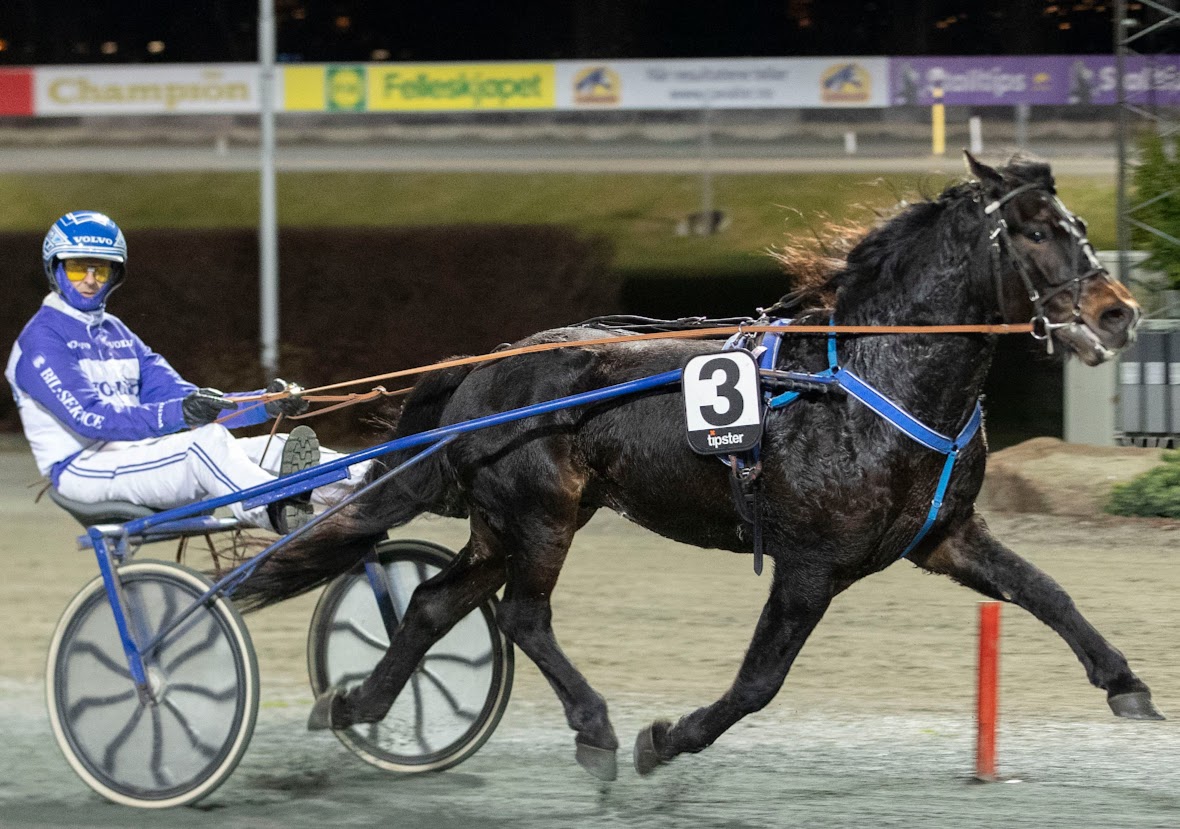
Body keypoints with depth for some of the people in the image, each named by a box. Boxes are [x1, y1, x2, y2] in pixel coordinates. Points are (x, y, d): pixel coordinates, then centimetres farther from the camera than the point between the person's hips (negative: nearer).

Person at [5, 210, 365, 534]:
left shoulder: (116, 334, 21)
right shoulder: (41, 339, -5)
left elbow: (174, 393, 10)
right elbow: (89, 417, -20)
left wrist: (264, 405, -6)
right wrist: (178, 414, -33)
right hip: (84, 468, -7)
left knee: (269, 448, -12)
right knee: (208, 441, -32)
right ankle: (283, 513, -55)